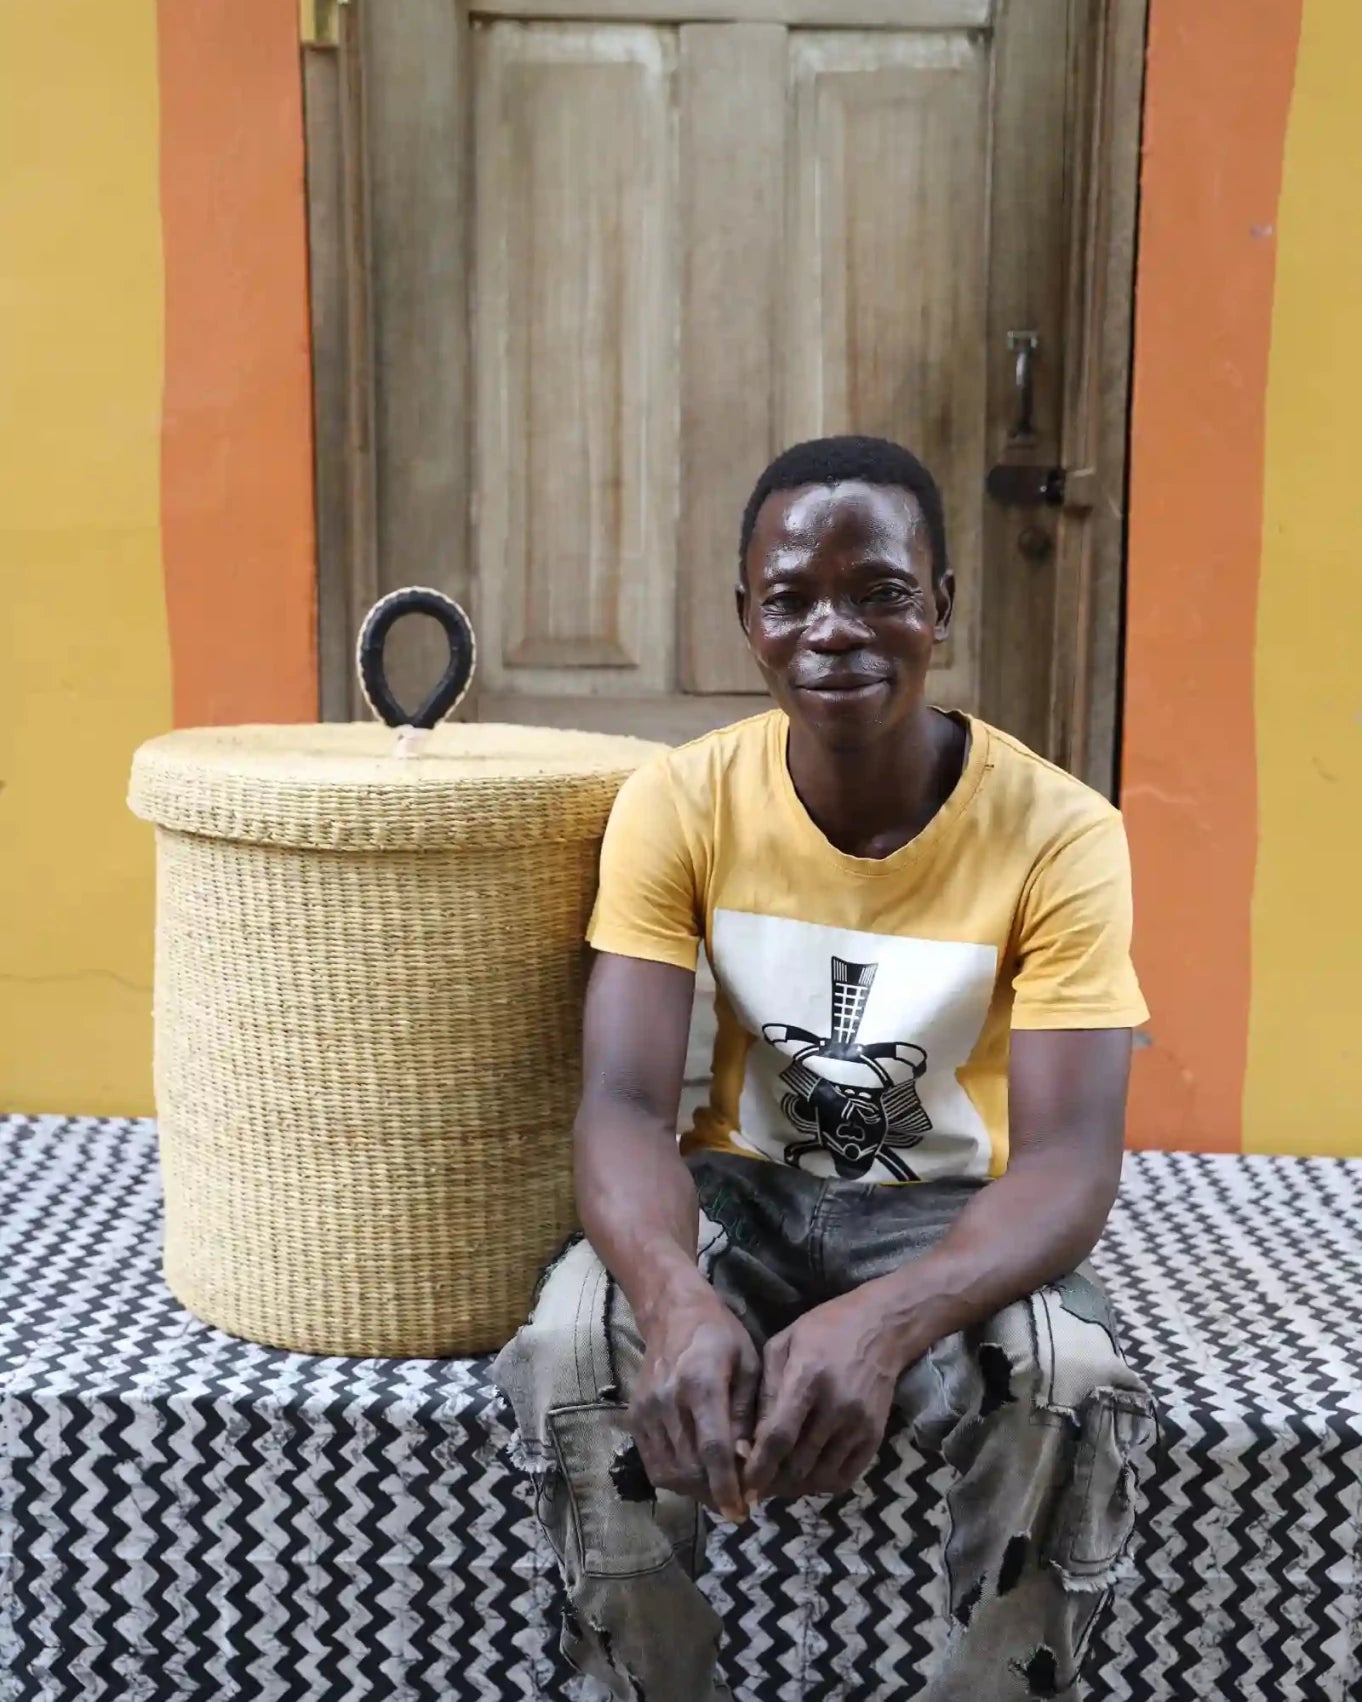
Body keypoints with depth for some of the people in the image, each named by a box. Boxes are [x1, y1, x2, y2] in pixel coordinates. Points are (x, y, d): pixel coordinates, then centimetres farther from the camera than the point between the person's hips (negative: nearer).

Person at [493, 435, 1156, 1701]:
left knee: (1074, 1389, -31)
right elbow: (623, 1102, -21)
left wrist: (886, 1320, -45)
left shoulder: (1057, 833, -19)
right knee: (577, 1348, -28)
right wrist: (677, 1298, -44)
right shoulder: (676, 804, -14)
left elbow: (1069, 1160, -24)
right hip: (741, 1188, 1)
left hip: (949, 1210, -1)